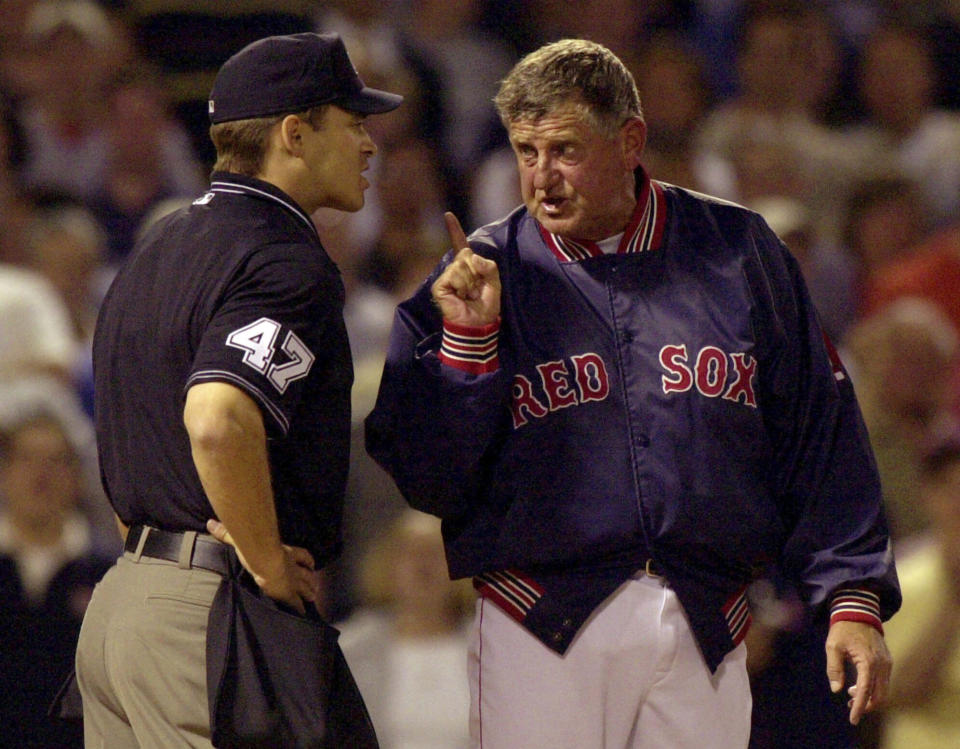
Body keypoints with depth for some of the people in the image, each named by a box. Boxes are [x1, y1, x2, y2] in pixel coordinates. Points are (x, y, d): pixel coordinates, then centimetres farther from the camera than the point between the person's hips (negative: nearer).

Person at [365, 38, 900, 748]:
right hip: (543, 628, -1)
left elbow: (820, 435, 8)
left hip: (707, 629, 1)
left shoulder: (738, 251, 6)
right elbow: (427, 481, 0)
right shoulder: (481, 277, 4)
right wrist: (467, 340, -12)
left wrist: (853, 595, 3)